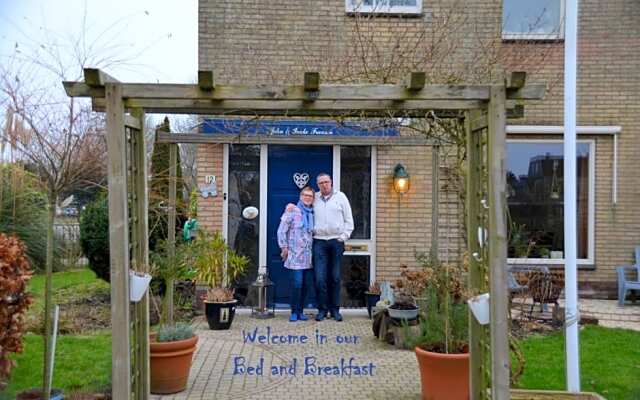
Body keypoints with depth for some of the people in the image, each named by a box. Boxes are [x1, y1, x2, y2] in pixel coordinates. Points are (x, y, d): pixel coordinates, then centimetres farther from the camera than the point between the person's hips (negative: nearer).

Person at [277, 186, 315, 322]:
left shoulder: (313, 214, 14)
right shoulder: (292, 211, -2)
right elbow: (281, 230, -4)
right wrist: (284, 247, -6)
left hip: (308, 256, 5)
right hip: (295, 256, -5)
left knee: (307, 284, 5)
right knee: (296, 284, -9)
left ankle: (300, 311, 18)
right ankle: (294, 312, 4)